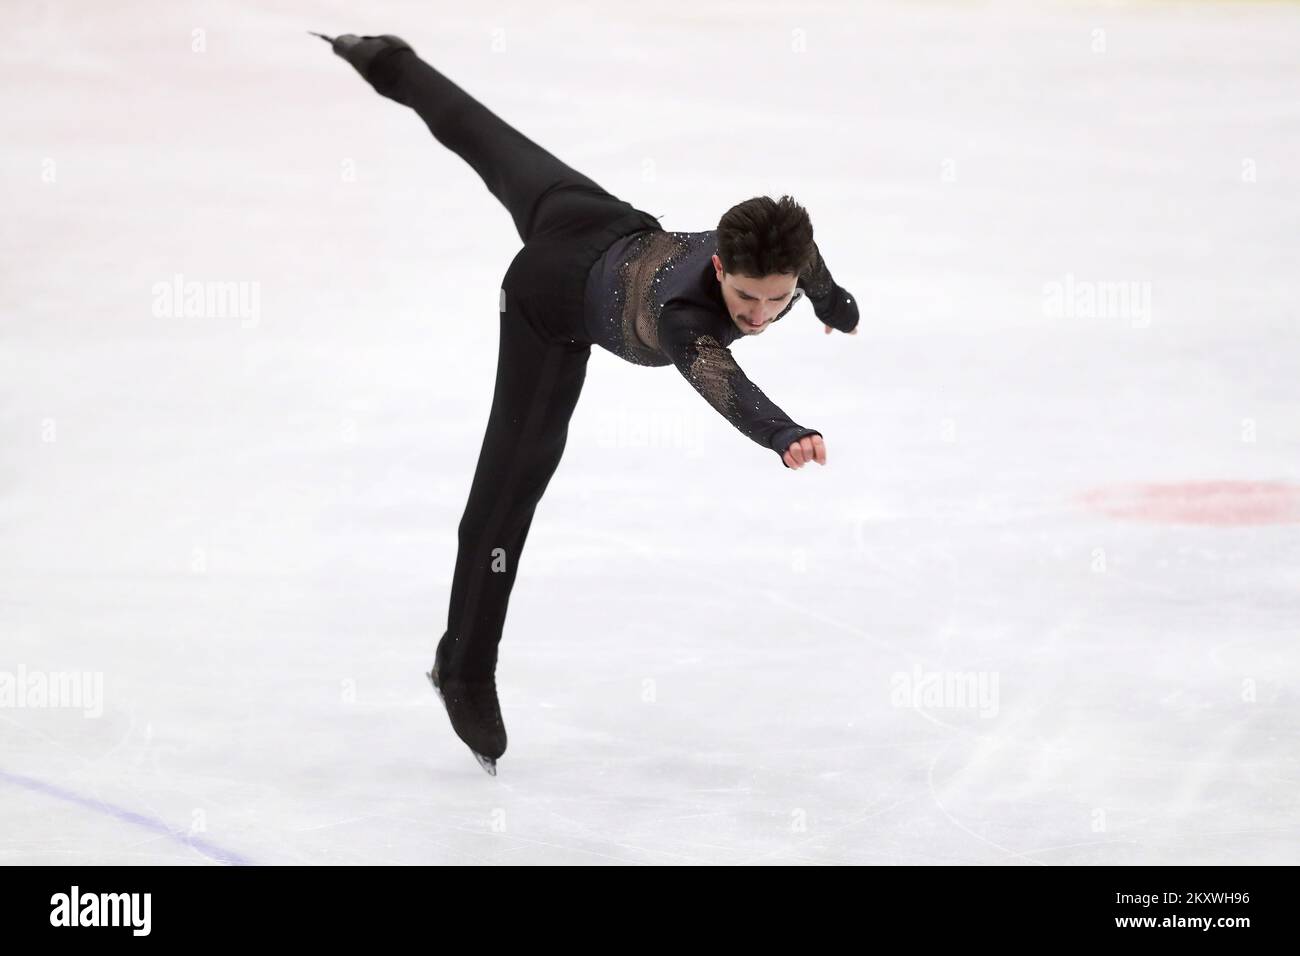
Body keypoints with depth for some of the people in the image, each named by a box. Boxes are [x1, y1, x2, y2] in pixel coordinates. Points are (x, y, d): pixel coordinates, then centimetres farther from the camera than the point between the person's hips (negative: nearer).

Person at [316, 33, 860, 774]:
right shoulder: (681, 312, -51)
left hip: (617, 233, 6)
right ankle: (466, 671, 4)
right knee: (514, 478, -7)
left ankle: (392, 64, 62)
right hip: (556, 298, -6)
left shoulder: (780, 252, -32)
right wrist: (782, 435, -93)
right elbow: (717, 378, -73)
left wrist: (833, 301, 17)